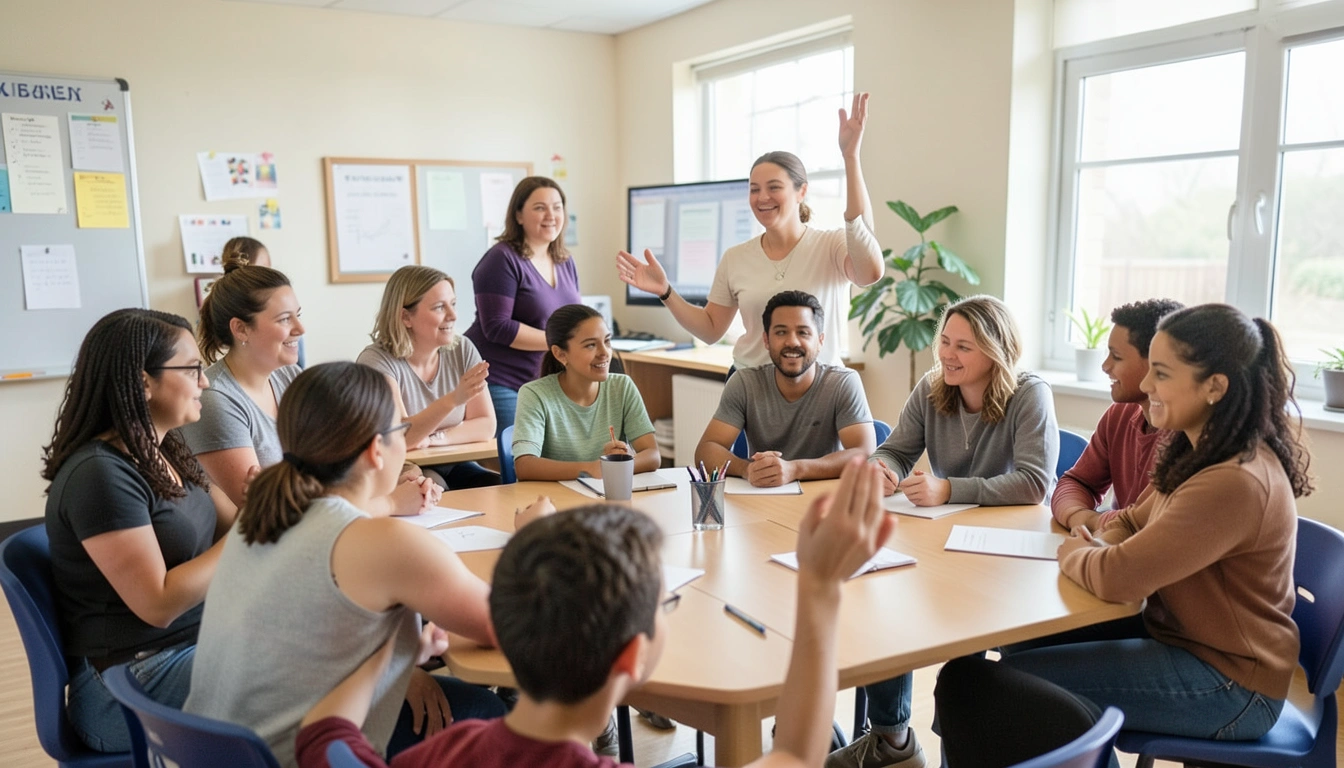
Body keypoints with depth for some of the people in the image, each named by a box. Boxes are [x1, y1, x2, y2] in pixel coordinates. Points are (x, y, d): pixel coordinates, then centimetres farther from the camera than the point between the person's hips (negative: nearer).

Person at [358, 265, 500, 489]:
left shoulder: (462, 350, 1)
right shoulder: (376, 361, -13)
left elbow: (486, 426, -2)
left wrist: (433, 439, -18)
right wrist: (453, 400, -36)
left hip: (454, 467, 5)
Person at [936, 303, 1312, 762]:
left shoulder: (1235, 483, -28)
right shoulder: (1202, 451, 4)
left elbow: (1117, 577, -30)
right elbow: (1133, 521, 15)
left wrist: (1071, 552, -9)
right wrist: (1099, 545, -7)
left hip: (1228, 685, -9)